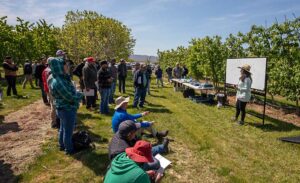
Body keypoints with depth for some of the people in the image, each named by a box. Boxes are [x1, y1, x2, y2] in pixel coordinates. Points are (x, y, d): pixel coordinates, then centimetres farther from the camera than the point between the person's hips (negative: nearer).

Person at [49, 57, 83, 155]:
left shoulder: (61, 78, 3)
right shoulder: (59, 82, -28)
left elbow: (70, 92, 13)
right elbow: (70, 97, -27)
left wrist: (77, 94, -4)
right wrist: (80, 95, -10)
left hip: (64, 109, 10)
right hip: (67, 110, -10)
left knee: (63, 128, 25)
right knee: (68, 131, 8)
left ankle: (62, 145, 42)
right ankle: (69, 149, 25)